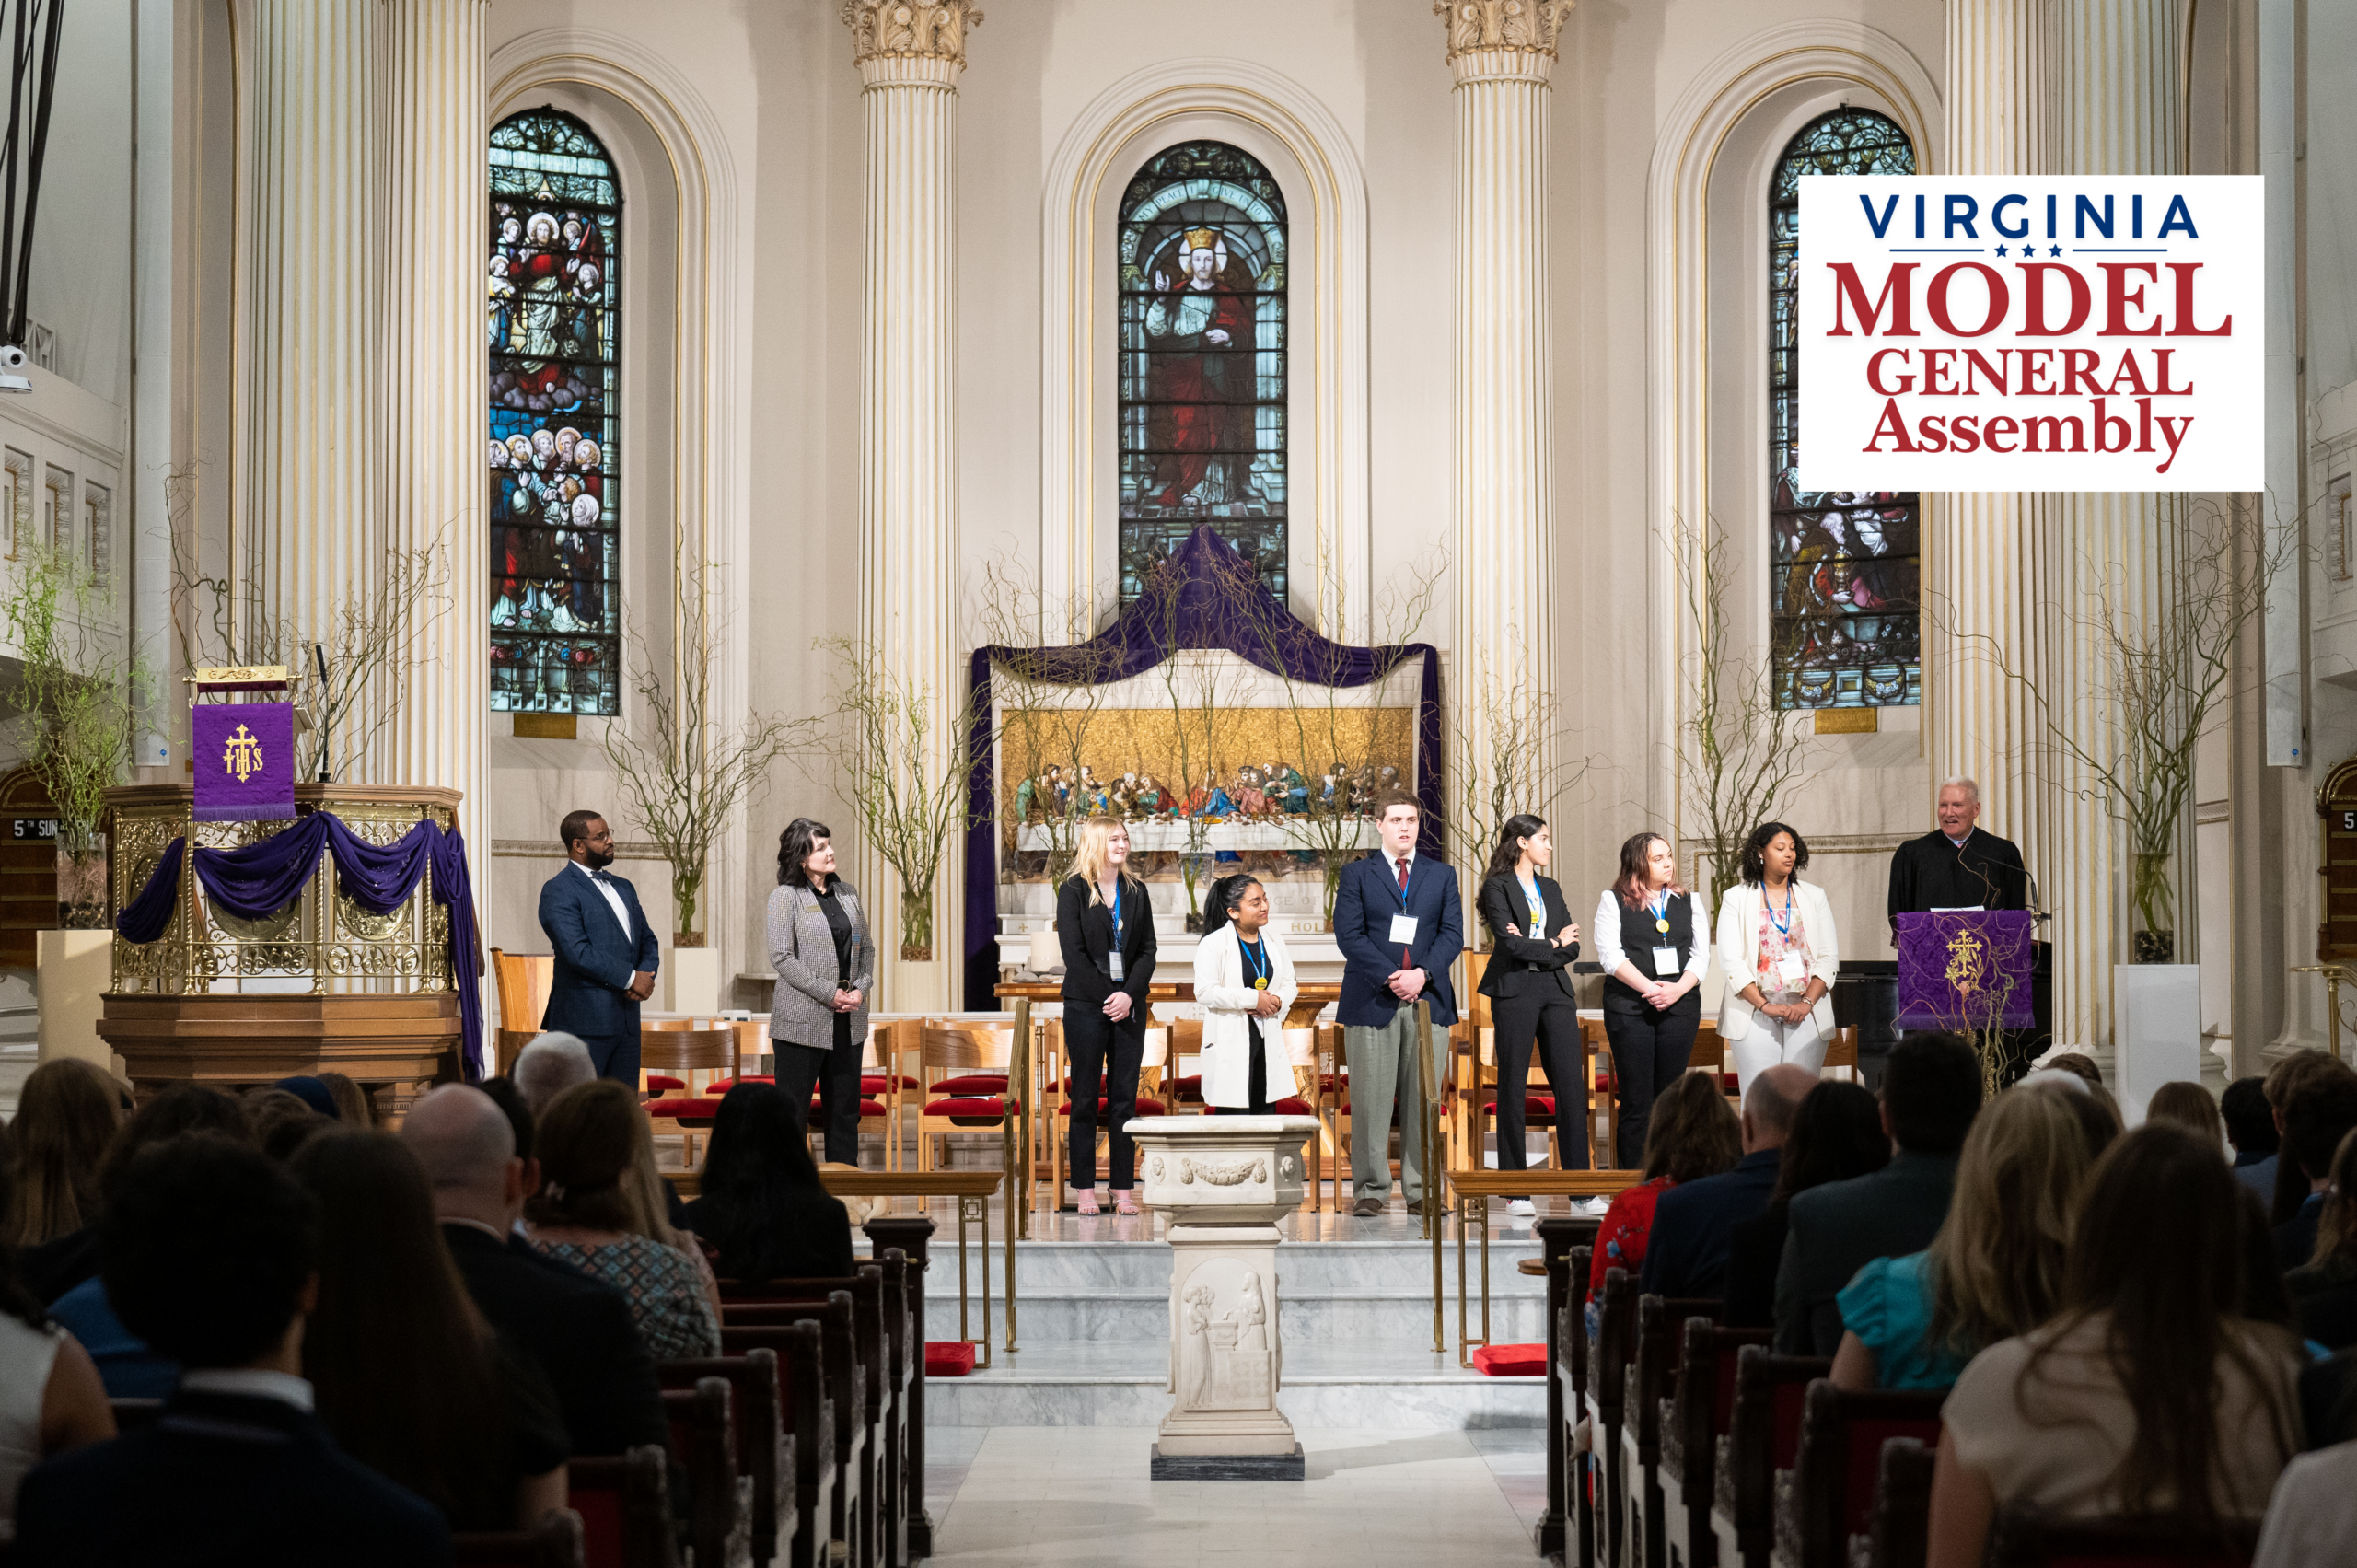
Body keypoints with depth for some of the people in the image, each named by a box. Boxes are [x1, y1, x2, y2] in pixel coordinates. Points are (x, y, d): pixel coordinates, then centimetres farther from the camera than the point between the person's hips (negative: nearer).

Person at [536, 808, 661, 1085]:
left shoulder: (623, 888, 21)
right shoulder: (558, 891, -7)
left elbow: (648, 941, 21)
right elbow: (577, 951, -17)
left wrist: (646, 975, -2)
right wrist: (630, 978, -14)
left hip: (626, 1020, 8)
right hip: (584, 1022, -8)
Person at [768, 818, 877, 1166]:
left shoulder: (847, 893, 11)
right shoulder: (785, 896, -6)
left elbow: (866, 947, 15)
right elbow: (782, 957, -13)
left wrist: (861, 988, -3)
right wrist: (829, 993, -15)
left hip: (848, 1020, 6)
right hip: (802, 1020, -6)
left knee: (845, 1107, 9)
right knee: (793, 1109, -2)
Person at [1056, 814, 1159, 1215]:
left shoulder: (1136, 892, 12)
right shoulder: (1073, 891, 0)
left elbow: (1147, 949, 7)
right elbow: (1073, 951, -7)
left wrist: (1129, 994, -8)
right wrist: (1106, 997, -12)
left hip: (1128, 1004, 3)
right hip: (1086, 1005, -3)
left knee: (1125, 1098, 2)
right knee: (1085, 1099, 0)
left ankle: (1124, 1188, 5)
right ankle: (1084, 1189, 4)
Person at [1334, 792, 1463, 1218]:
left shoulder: (1441, 875, 14)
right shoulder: (1357, 874, 7)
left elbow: (1452, 934, 6)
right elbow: (1348, 934, -3)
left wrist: (1422, 974, -10)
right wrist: (1389, 977, -13)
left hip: (1428, 999, 2)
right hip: (1373, 1001, -2)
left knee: (1423, 1099, 2)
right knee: (1370, 1099, -3)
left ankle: (1421, 1189, 6)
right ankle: (1370, 1190, 1)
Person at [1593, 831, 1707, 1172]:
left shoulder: (1688, 901, 14)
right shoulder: (1613, 901, 4)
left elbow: (1701, 954, 8)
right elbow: (1610, 954, -6)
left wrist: (1677, 989, -9)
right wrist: (1650, 988, -15)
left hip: (1680, 1005, 3)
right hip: (1629, 1008, -3)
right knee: (1636, 1102, -4)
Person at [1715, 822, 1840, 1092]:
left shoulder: (1813, 897, 12)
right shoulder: (1736, 898, 5)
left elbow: (1829, 956, 7)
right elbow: (1731, 959, -3)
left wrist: (1807, 1003, -7)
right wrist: (1764, 1005, -12)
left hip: (1806, 1012, 2)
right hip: (1755, 1015, -2)